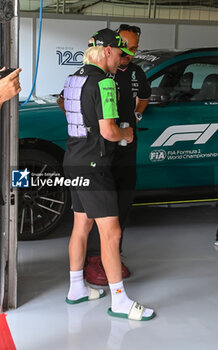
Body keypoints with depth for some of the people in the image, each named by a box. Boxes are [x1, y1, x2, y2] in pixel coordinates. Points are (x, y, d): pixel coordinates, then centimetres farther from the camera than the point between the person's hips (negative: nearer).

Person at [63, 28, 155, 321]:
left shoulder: (75, 78, 13)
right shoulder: (104, 82, -16)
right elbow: (108, 131, -21)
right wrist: (126, 134, 0)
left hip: (74, 162, 10)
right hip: (93, 166, -10)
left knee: (81, 227, 18)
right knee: (111, 233, -5)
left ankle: (76, 289, 28)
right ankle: (120, 301, 3)